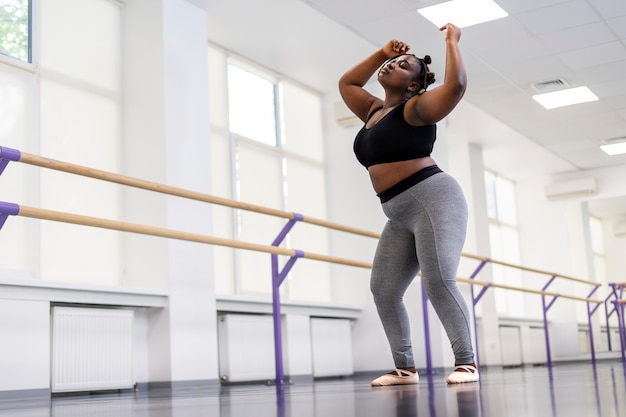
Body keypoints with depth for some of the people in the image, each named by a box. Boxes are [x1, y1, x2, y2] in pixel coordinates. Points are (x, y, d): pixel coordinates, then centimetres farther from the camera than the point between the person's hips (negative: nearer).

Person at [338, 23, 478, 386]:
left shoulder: (415, 108, -4)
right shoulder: (375, 110, 20)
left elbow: (456, 84, -21)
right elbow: (346, 83, 34)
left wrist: (452, 41, -7)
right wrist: (382, 53, 28)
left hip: (434, 200, -8)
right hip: (400, 216, 8)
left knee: (439, 283, -20)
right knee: (383, 290, -1)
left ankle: (467, 363, -13)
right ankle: (405, 368, 3)